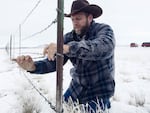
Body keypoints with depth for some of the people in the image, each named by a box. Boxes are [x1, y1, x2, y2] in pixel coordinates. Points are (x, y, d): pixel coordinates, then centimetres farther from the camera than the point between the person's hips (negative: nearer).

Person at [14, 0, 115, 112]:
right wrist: (33, 66, -32)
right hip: (77, 87, 5)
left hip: (99, 91, -5)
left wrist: (67, 48, -52)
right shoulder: (69, 37, -4)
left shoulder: (103, 30, -17)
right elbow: (54, 62, -11)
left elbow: (105, 47, -41)